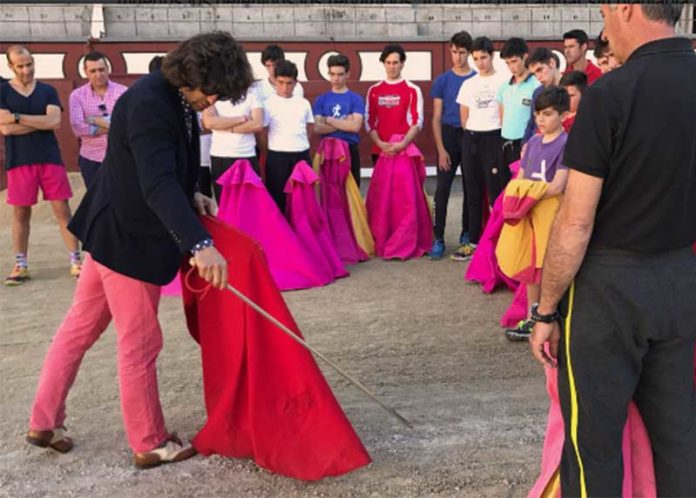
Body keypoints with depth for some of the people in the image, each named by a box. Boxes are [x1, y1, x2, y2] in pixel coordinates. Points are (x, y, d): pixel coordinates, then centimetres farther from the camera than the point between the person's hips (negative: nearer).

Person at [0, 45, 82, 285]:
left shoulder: (47, 91, 5)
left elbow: (55, 122, -11)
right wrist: (42, 121, -10)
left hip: (50, 159, 1)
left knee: (62, 210, 1)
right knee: (20, 214, 7)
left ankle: (76, 260, 8)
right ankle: (21, 265, 16)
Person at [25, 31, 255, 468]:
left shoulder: (173, 98, 4)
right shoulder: (148, 103, -25)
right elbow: (157, 185, -37)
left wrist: (191, 196, 3)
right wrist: (200, 244, -47)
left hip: (118, 231, 10)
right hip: (129, 238, -10)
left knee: (80, 326, 18)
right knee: (140, 345, 4)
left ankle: (44, 422, 33)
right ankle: (150, 444, 21)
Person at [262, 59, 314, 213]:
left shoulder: (304, 103, 7)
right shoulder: (269, 104, -4)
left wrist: (300, 145, 11)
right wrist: (270, 150, 3)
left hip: (302, 155, 3)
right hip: (278, 156, -3)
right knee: (278, 197, 2)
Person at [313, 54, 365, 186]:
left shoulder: (356, 99, 1)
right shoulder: (321, 99, 7)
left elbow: (355, 126, -13)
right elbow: (317, 128, -6)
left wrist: (328, 120, -8)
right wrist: (344, 123, -11)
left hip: (350, 150, -1)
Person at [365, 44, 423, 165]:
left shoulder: (413, 90, 3)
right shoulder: (373, 90, 10)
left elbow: (417, 122, -3)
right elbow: (369, 121, 8)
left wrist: (403, 144, -16)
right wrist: (379, 143, -7)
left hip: (406, 149, -2)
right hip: (380, 150, 2)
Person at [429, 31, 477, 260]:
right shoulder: (442, 80, 3)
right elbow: (437, 117, 2)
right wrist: (441, 149, -7)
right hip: (448, 135, 0)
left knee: (470, 189, 7)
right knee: (442, 189, -5)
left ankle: (466, 234, 20)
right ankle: (438, 238, -3)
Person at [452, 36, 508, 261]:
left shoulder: (503, 81, -1)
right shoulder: (468, 84, 13)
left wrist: (496, 136, -4)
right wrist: (472, 135, 8)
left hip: (493, 138, -5)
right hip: (470, 139, 5)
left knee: (496, 190, -7)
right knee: (473, 192, 7)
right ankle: (474, 241, 14)